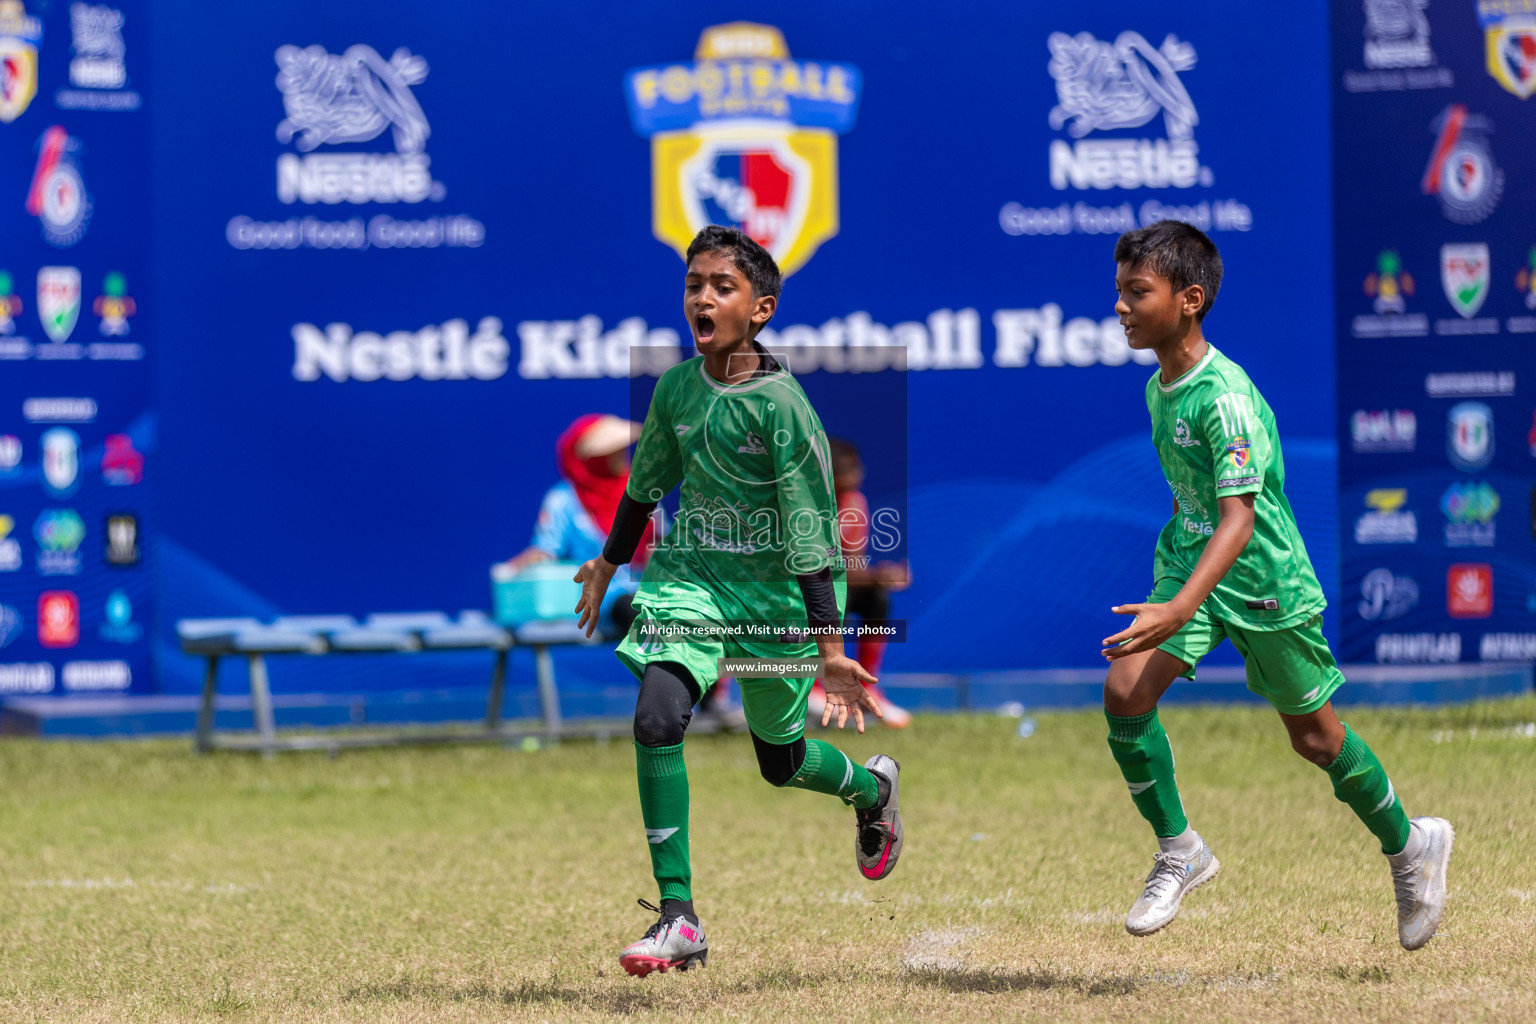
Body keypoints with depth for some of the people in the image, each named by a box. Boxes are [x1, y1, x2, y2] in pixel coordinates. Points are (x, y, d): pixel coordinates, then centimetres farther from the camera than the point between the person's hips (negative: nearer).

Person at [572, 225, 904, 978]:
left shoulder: (779, 405, -19)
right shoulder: (676, 389, -3)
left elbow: (809, 534, -18)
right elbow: (646, 484, 17)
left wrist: (829, 646, -22)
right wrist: (607, 564, 29)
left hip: (776, 591, -3)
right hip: (692, 576, 4)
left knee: (781, 760, 12)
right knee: (656, 719, -21)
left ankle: (871, 787, 50)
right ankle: (677, 916, -17)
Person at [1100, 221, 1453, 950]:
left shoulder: (1225, 396, -25)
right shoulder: (1158, 388, 2)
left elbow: (1238, 515, -33)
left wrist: (1180, 608, -45)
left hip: (1265, 581, -7)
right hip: (1188, 561, 7)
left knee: (1313, 737, 7)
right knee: (1125, 692, -15)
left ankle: (1409, 845, 32)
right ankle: (1178, 852, 0)